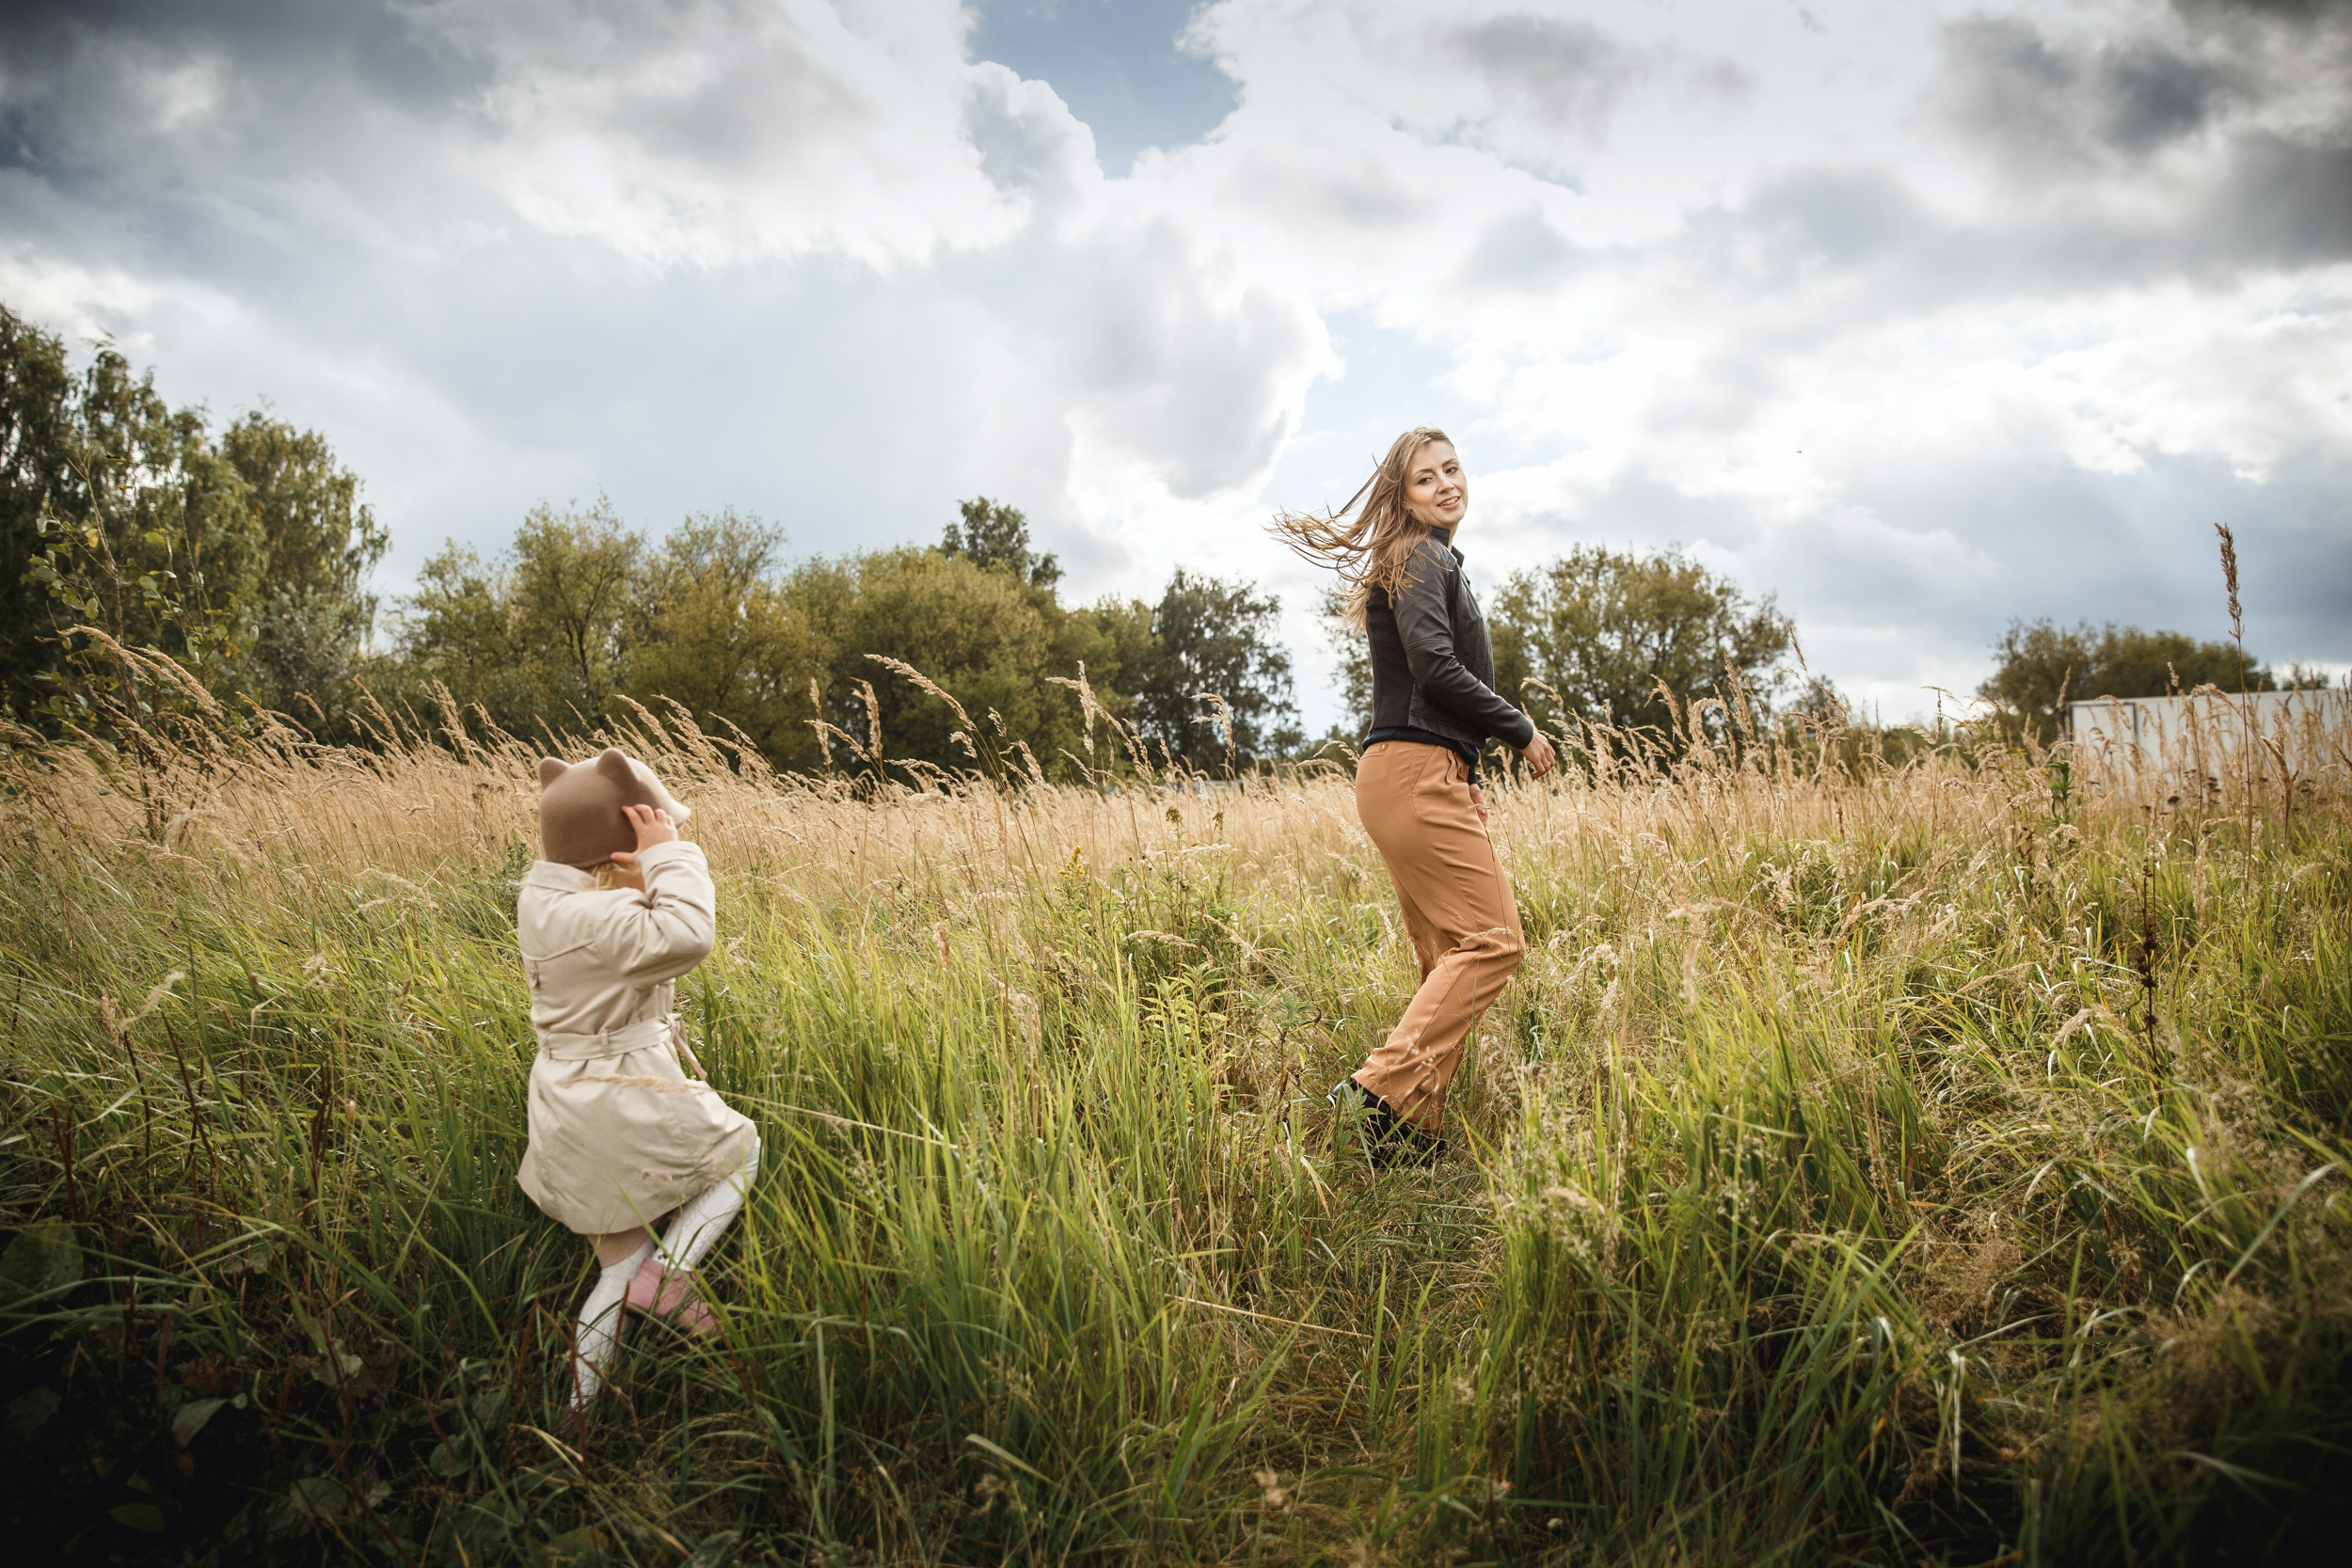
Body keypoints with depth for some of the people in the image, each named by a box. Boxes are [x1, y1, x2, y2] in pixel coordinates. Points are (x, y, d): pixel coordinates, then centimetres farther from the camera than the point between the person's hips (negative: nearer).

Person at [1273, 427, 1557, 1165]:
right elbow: (1436, 668, -16)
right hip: (1416, 772, -10)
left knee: (1450, 957, 6)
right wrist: (1522, 730, -5)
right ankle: (1382, 1090, -18)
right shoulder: (1421, 557, -4)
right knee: (1491, 939, -14)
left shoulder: (1431, 561, 27)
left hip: (1425, 778, 10)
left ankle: (1416, 1130, 7)